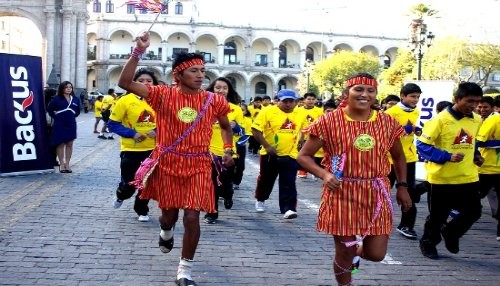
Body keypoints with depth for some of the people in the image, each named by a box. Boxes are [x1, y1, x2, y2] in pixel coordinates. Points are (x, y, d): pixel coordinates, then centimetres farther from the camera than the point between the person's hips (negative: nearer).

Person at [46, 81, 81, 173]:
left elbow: (77, 111, 20)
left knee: (69, 144, 5)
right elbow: (49, 109, 2)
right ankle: (62, 164, 10)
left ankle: (67, 164, 13)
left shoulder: (75, 99, 6)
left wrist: (72, 116, 11)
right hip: (59, 125, -4)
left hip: (71, 125, 4)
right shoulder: (57, 99, -5)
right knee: (60, 144, 2)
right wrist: (55, 117, 0)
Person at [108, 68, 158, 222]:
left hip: (152, 149, 2)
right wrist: (132, 134, -17)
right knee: (129, 184, 2)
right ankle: (120, 196, 38)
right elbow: (112, 124, -7)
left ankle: (142, 211, 31)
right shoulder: (125, 100, -10)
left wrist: (157, 131, -11)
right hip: (131, 150, -2)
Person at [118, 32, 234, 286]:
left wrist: (228, 150, 6)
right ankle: (166, 232, 53)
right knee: (169, 214, 11)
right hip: (167, 163, 0)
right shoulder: (163, 95, -6)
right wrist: (138, 52, -23)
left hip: (198, 166, 1)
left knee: (192, 217, -7)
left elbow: (226, 126, 19)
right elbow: (125, 82, -14)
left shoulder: (214, 101, -1)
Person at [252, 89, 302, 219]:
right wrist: (266, 146, -21)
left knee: (288, 184, -5)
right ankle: (260, 200, 40)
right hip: (270, 154, -1)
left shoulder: (299, 114, 2)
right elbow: (256, 130, -15)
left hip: (290, 155, 2)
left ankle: (288, 209, -4)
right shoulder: (268, 111, -12)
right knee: (266, 180, 16)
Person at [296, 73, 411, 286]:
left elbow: (398, 157, 19)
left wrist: (402, 186, 9)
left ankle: (358, 250, 40)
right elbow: (303, 156, -3)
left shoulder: (387, 122, 3)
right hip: (342, 193, -3)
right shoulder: (329, 121, -7)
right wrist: (324, 174, -20)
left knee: (376, 254, 3)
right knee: (344, 253, 6)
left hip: (376, 193, 3)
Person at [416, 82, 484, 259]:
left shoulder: (477, 120, 5)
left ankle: (451, 233, 31)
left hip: (468, 177, 5)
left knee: (473, 212, 4)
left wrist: (476, 155, 6)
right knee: (437, 216, 7)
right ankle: (428, 243, 30)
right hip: (442, 178, -5)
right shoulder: (441, 120, -15)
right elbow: (422, 145, -16)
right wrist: (447, 156, -23)